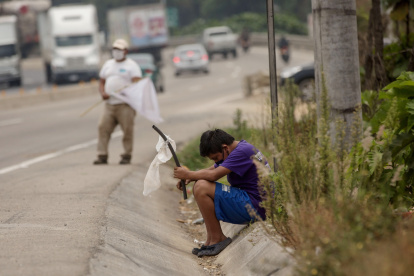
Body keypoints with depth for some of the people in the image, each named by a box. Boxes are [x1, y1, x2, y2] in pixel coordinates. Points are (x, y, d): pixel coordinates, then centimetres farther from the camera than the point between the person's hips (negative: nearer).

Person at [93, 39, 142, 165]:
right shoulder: (108, 64, 21)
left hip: (125, 104, -5)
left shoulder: (131, 65, 2)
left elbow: (137, 83, -9)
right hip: (110, 104, 5)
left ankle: (127, 156, 3)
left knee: (127, 130, -5)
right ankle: (102, 156, -4)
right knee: (103, 127, -5)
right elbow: (101, 81, 23)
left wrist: (125, 90, -28)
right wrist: (102, 93, 1)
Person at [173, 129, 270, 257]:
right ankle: (211, 239, 5)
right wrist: (188, 178, 0)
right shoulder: (237, 149, 14)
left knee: (201, 187, -20)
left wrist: (188, 174, -10)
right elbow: (211, 170, 17)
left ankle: (217, 239, -11)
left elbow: (213, 175, -24)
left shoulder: (242, 152, -17)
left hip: (255, 207, -11)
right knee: (199, 187, 15)